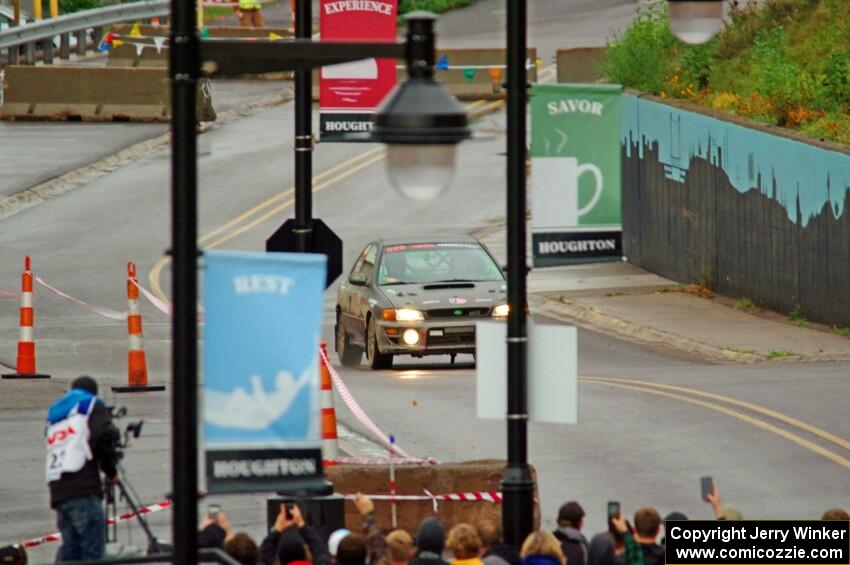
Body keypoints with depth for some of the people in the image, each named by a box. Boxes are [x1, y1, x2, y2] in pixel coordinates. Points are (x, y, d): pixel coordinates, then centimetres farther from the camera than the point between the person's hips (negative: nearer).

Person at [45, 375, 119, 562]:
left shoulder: (53, 416, 30)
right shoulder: (91, 405, 9)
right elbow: (106, 435, -7)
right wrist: (111, 470, 5)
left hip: (58, 493, 6)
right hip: (84, 491, -6)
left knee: (71, 548, 11)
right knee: (93, 551, -8)